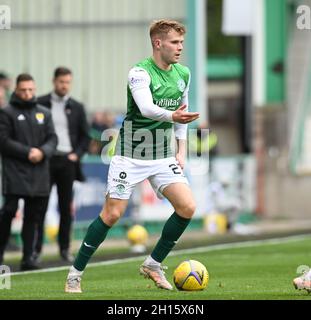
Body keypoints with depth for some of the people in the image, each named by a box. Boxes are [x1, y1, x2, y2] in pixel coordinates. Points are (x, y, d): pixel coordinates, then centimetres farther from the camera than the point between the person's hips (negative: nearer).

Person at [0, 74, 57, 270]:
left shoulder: (44, 113, 15)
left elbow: (52, 139, 11)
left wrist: (42, 152, -10)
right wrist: (27, 153, -13)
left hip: (39, 173, 4)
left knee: (33, 216, 3)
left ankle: (28, 257, 5)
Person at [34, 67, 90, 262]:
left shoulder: (77, 107, 9)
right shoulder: (40, 104, 3)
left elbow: (85, 136, 12)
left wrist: (77, 154, -1)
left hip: (67, 161, 2)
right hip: (45, 160, -2)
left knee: (66, 207, 3)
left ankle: (65, 248, 9)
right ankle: (36, 248, -1)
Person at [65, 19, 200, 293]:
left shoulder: (183, 74, 4)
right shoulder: (140, 73, -17)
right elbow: (146, 108, -35)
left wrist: (182, 149, 11)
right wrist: (172, 116, -53)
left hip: (164, 155, 6)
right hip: (131, 155, -6)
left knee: (187, 207, -10)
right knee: (112, 214, -7)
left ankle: (153, 265, 8)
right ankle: (75, 274, 7)